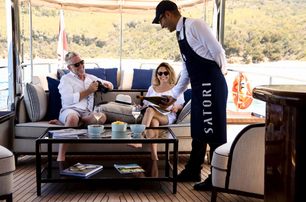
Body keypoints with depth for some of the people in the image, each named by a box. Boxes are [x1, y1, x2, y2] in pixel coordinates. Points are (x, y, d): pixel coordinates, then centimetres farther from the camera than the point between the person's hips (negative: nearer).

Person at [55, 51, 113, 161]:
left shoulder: (91, 77, 24)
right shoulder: (66, 79, 8)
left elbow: (110, 85, 32)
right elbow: (68, 99, -9)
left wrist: (107, 85, 7)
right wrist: (88, 91, -6)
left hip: (87, 113, 4)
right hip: (70, 110, -4)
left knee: (102, 117, -31)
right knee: (73, 117, -42)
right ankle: (60, 157, -39)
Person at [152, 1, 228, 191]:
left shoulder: (194, 25, -11)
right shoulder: (181, 33, 17)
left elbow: (217, 51, -14)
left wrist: (220, 74, 2)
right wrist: (174, 95, 22)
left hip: (211, 85, -9)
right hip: (199, 87, 9)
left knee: (214, 132, -2)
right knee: (198, 130, 16)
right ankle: (193, 171, 28)